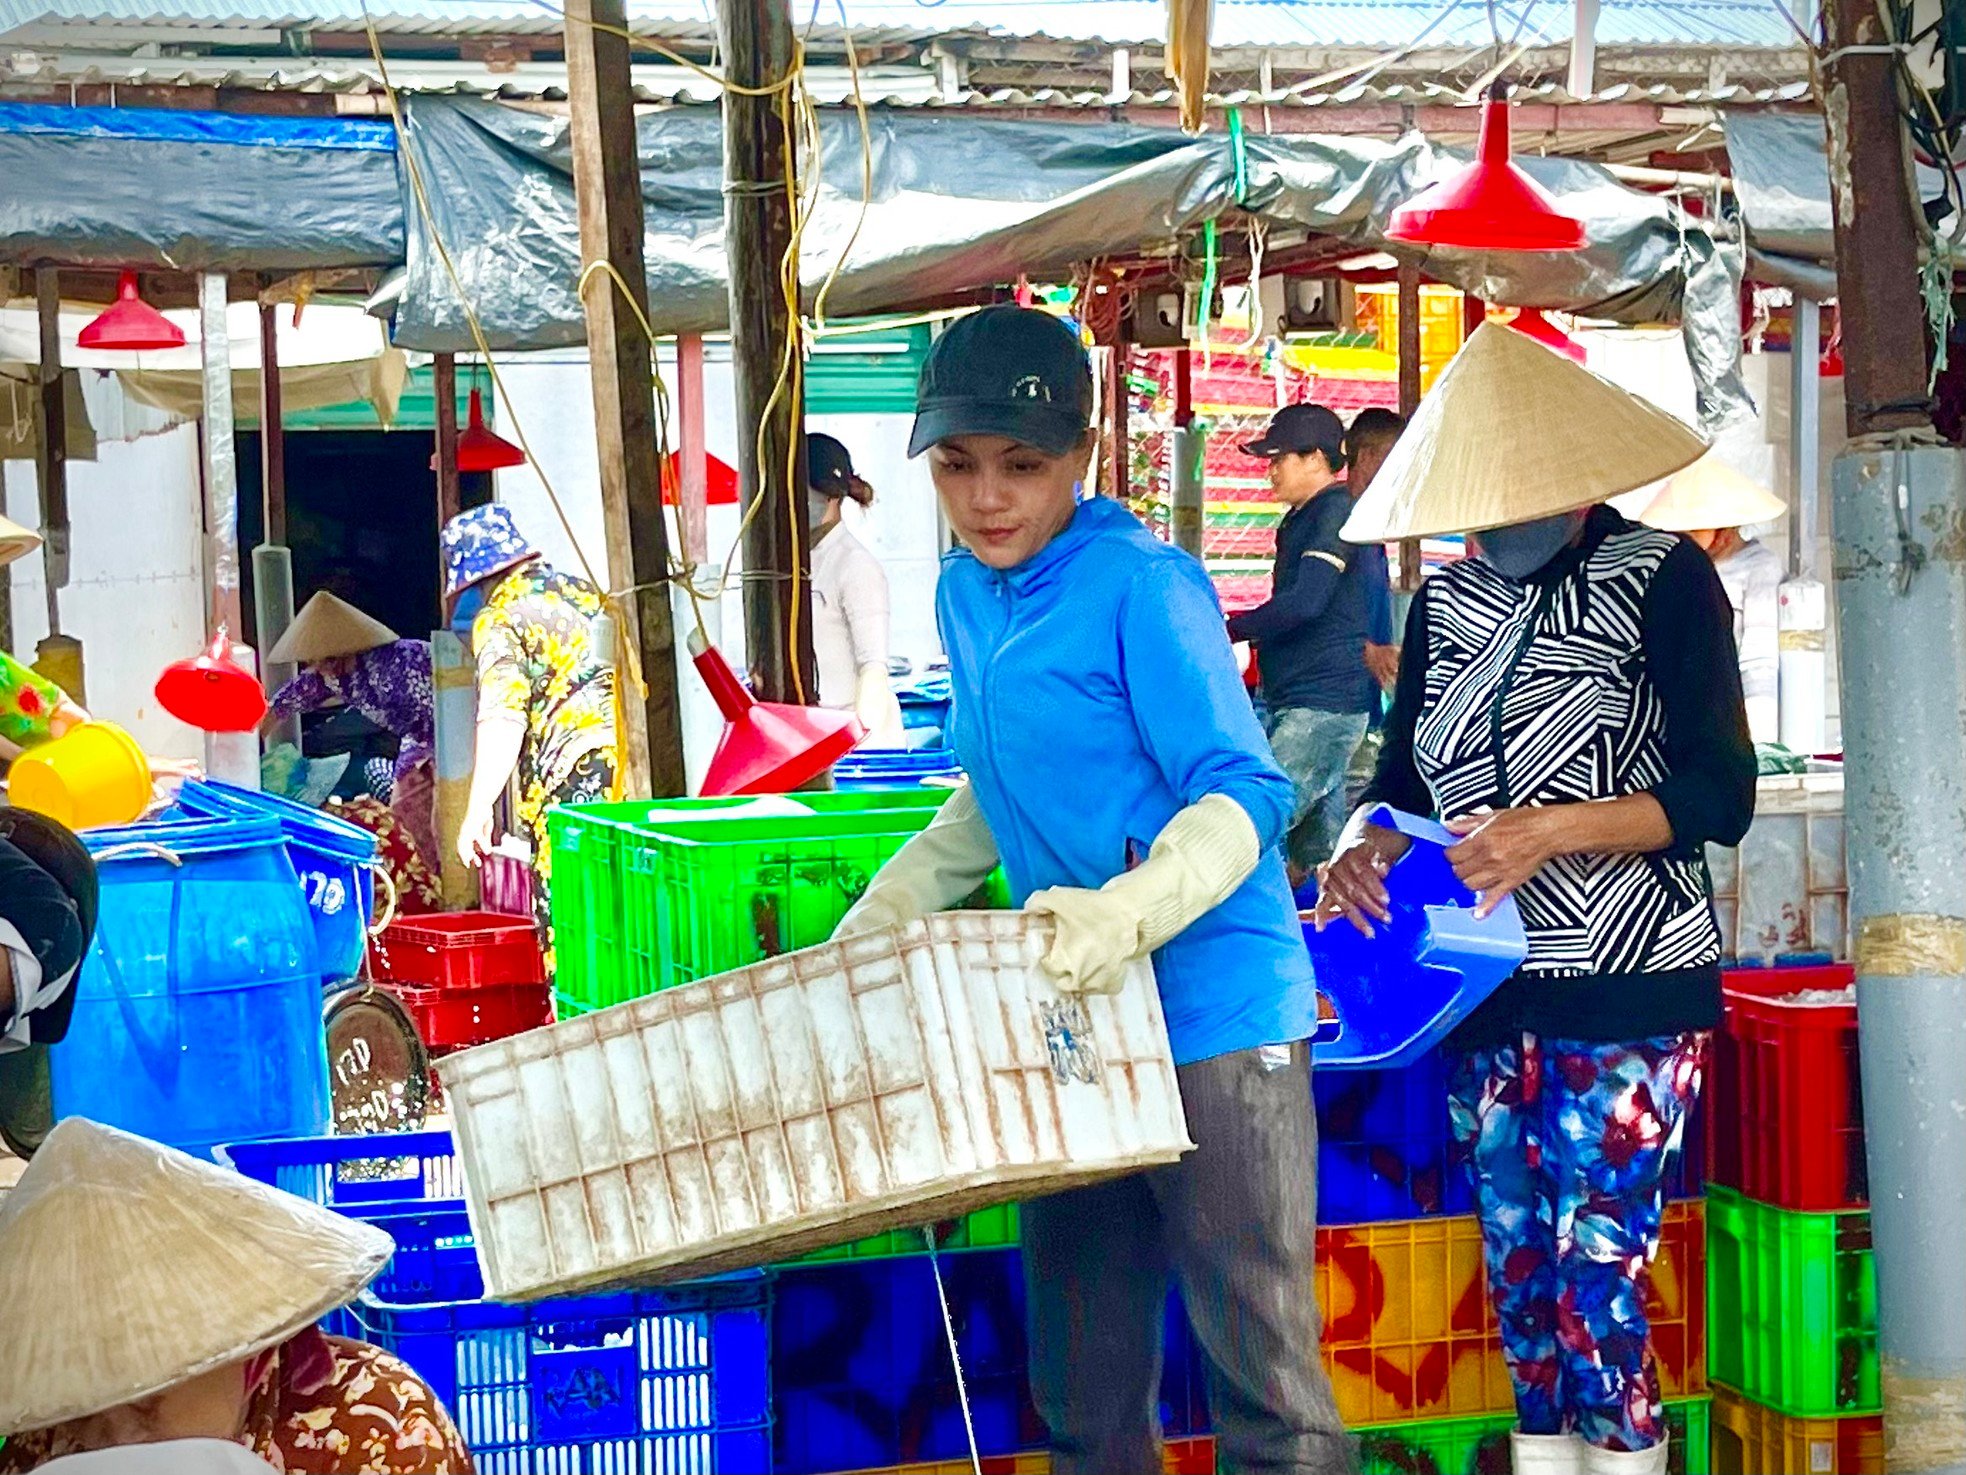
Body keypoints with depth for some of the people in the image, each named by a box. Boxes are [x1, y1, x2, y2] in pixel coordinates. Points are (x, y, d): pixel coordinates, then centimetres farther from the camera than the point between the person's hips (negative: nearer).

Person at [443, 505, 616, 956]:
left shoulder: (498, 621, -1)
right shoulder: (580, 591, 20)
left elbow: (502, 721, -12)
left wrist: (478, 811, -12)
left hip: (574, 772, -7)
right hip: (633, 747, 7)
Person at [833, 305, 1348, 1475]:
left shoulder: (1141, 587, -14)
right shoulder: (966, 594, 10)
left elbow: (1245, 795, -19)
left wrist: (1129, 910, -36)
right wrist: (877, 923, 18)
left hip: (1214, 1015, -8)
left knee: (1263, 1369, -2)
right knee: (1083, 1379, 15)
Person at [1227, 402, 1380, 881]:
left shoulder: (1337, 510, -12)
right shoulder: (1302, 520, 19)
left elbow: (1304, 603, -22)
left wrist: (1230, 630, -13)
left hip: (1324, 704, -11)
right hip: (1296, 701, 11)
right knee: (1318, 849, 11)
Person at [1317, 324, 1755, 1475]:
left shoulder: (1663, 579, -6)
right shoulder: (1447, 602, 10)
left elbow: (1721, 795, -11)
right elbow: (1403, 780, 13)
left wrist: (1555, 829, -23)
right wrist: (1365, 847, -9)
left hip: (1628, 993, -5)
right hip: (1486, 992, 6)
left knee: (1597, 1282, -7)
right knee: (1520, 1277, 10)